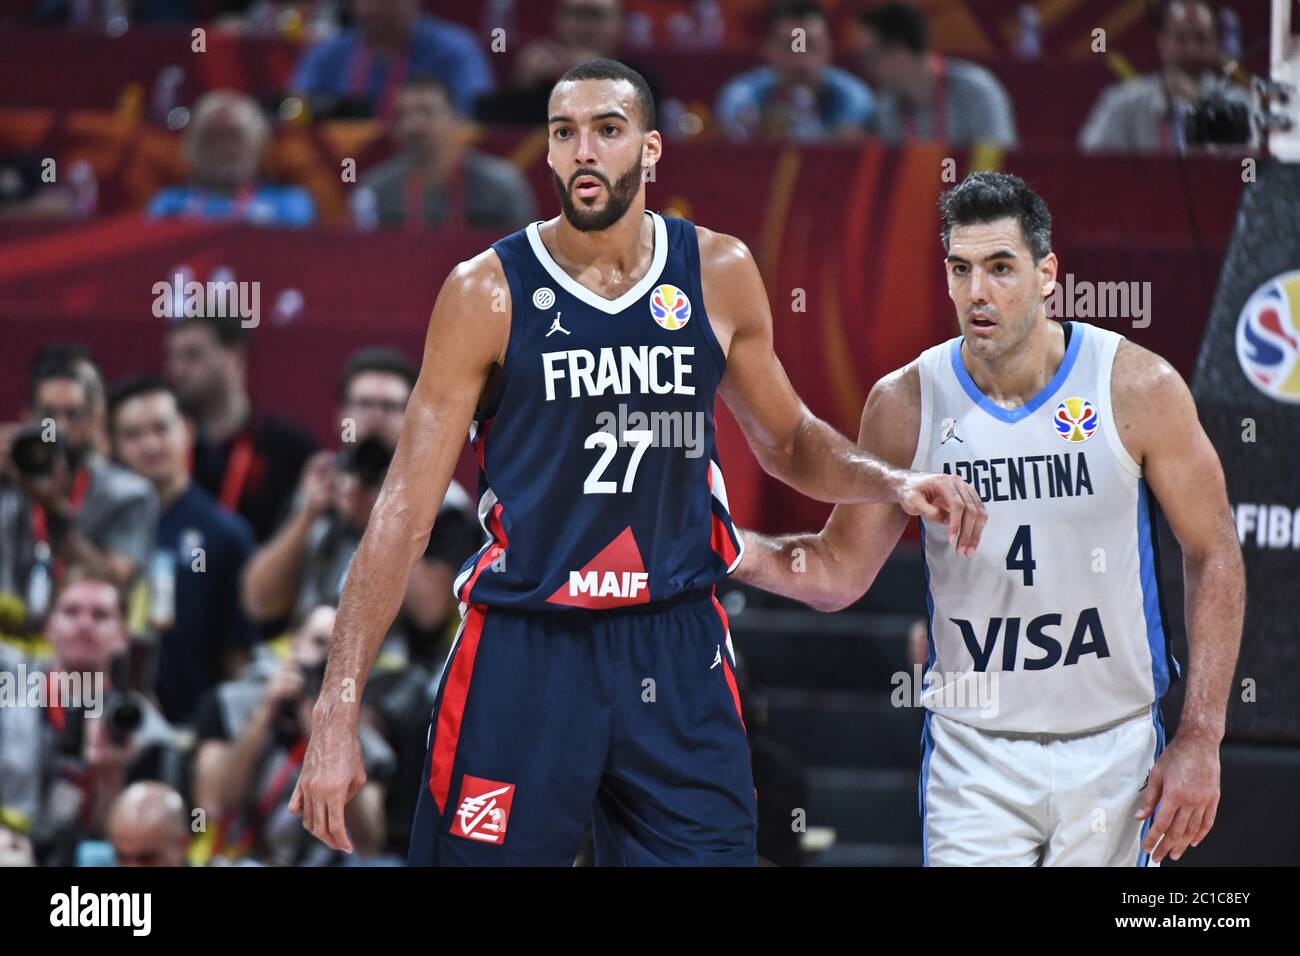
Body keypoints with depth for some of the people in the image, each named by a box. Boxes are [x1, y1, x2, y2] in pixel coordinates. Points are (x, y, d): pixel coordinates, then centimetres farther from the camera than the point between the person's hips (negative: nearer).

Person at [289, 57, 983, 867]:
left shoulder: (719, 275, 3)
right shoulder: (488, 293, -6)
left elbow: (787, 440, 22)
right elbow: (406, 512, -7)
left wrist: (890, 483, 1)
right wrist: (338, 715, -12)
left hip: (676, 649, 3)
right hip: (524, 650, -2)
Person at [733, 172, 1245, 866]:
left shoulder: (1139, 387, -8)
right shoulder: (905, 404, -4)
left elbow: (1214, 556, -1)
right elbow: (841, 571, 4)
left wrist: (1200, 739, -6)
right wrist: (737, 552, -17)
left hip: (1114, 749, 0)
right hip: (972, 752, 1)